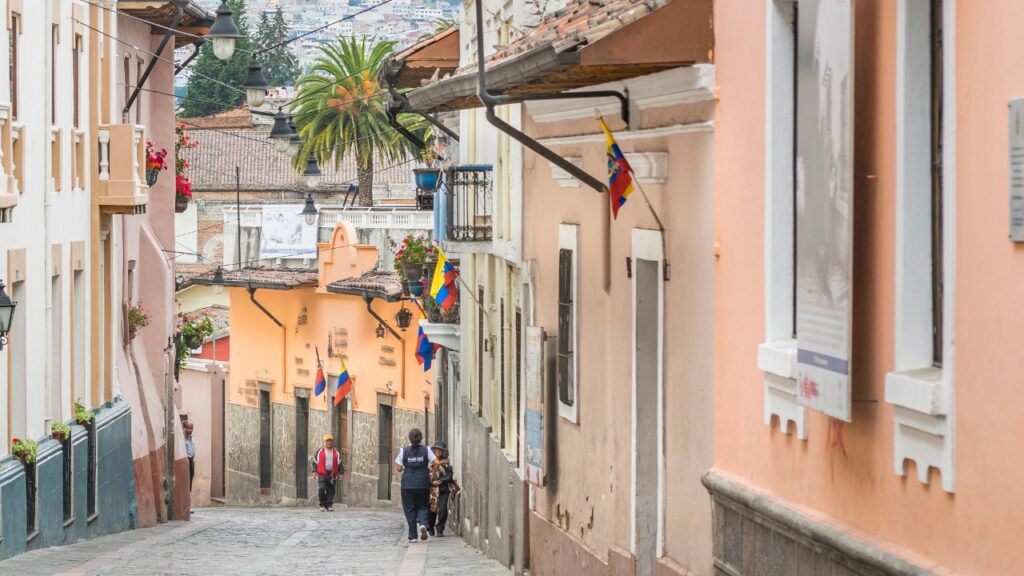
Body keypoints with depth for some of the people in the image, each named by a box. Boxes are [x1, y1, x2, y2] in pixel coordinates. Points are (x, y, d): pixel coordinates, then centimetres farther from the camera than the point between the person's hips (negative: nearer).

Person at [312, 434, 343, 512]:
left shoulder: (336, 453, 13)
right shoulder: (319, 452, 7)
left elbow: (340, 464, 15)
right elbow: (314, 462, 8)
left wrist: (341, 472, 5)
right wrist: (314, 471, -3)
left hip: (332, 476, 2)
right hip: (322, 475, -2)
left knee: (330, 491, 1)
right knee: (321, 489, -14)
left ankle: (329, 505, 7)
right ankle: (322, 505, -1)